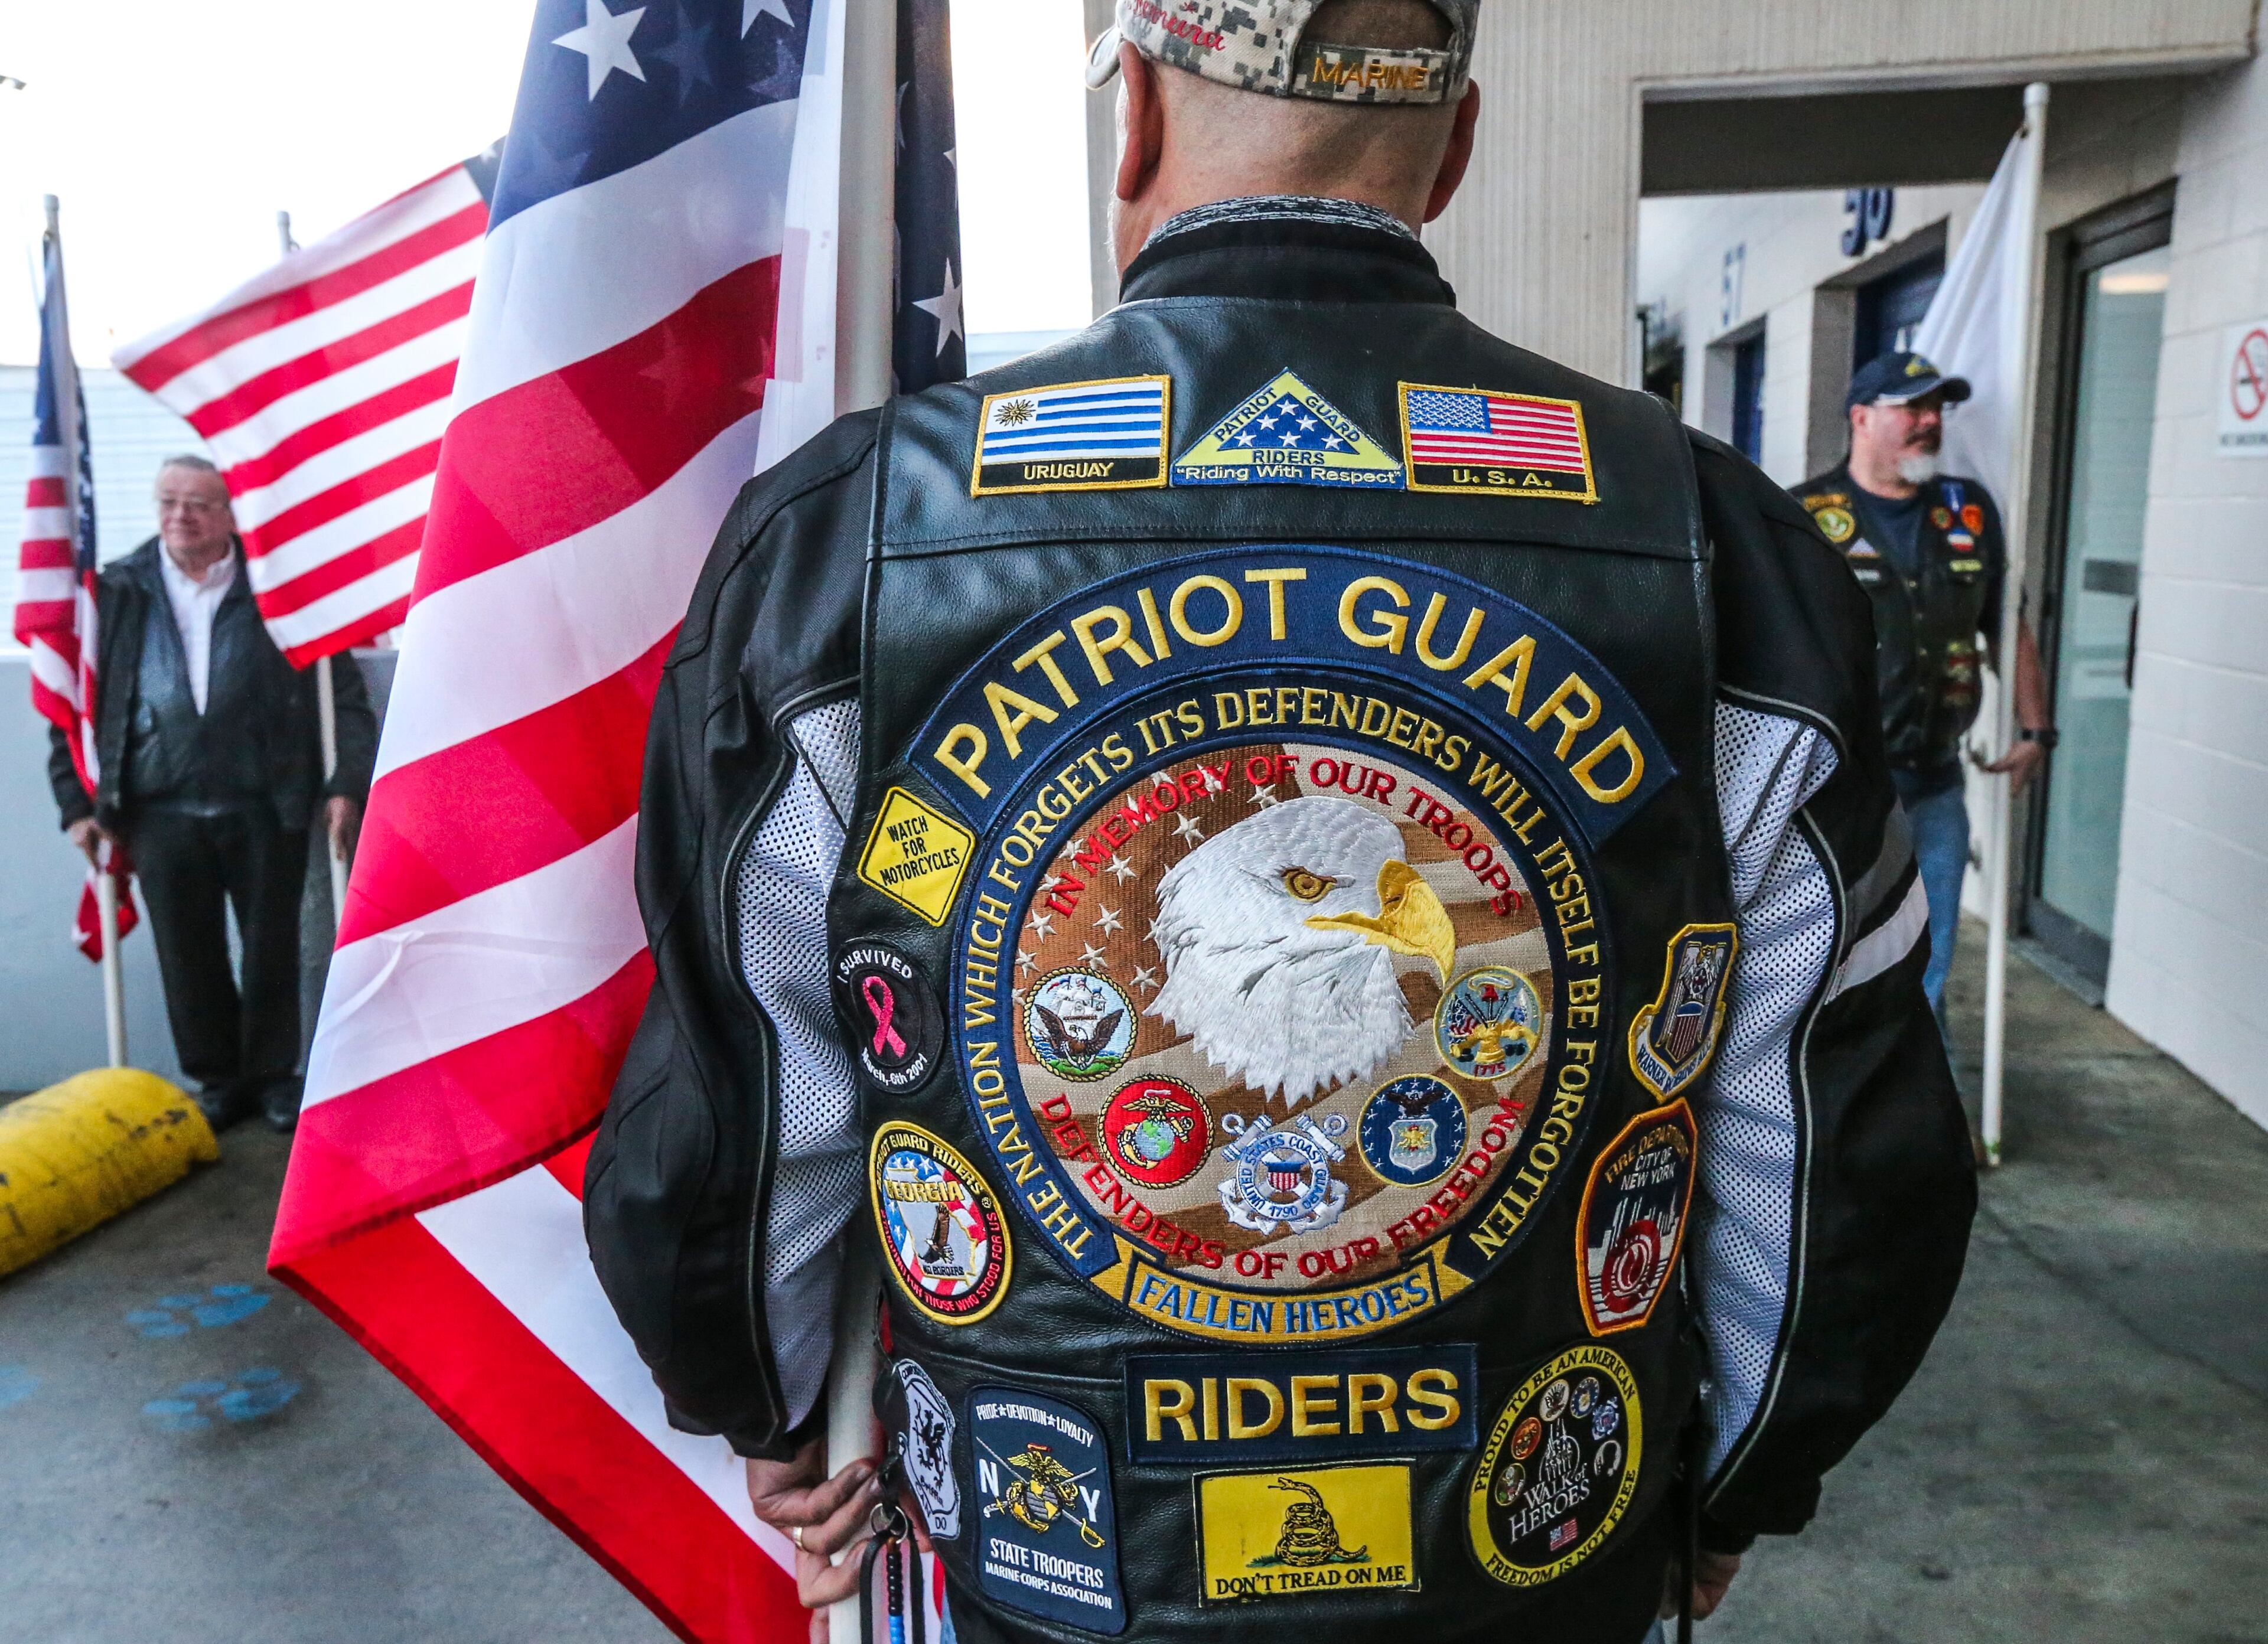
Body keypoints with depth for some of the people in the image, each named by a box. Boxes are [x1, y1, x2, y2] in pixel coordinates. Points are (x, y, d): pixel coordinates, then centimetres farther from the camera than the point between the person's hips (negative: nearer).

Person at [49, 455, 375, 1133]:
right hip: (163, 814, 2)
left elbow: (343, 693, 0)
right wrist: (77, 802, 4)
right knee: (189, 957, 8)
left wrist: (346, 785, -7)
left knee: (272, 950, 8)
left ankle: (275, 1076, 25)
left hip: (265, 810, -2)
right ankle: (219, 1081, 24)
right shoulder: (115, 593, 6)